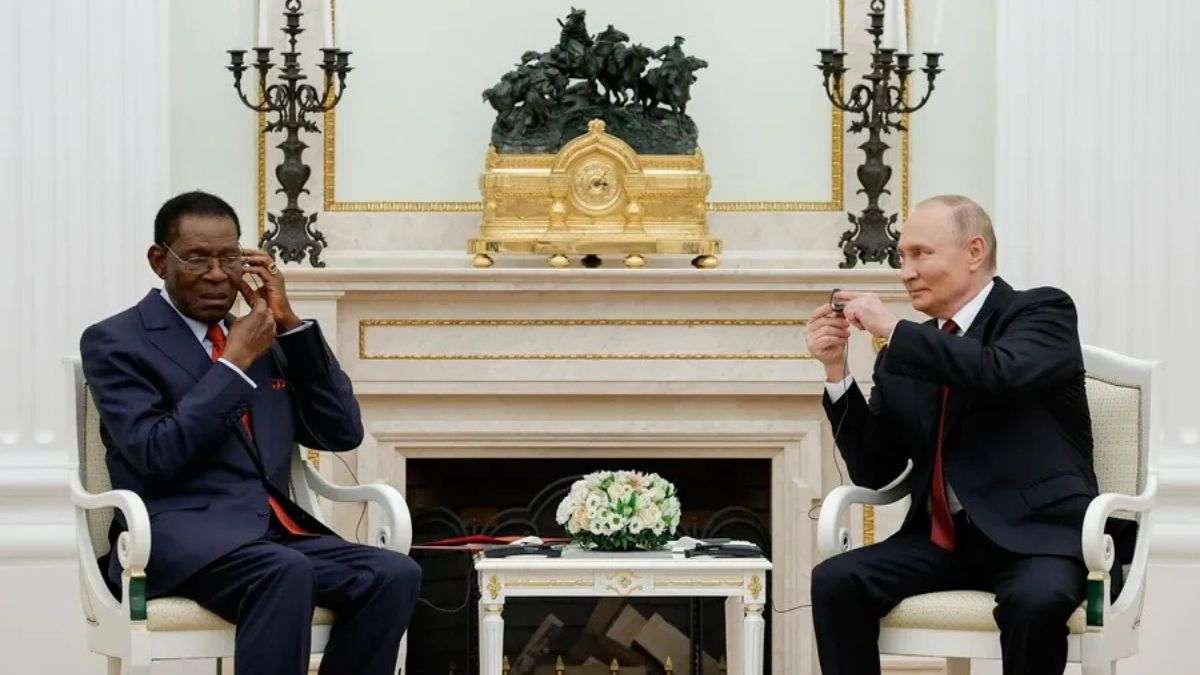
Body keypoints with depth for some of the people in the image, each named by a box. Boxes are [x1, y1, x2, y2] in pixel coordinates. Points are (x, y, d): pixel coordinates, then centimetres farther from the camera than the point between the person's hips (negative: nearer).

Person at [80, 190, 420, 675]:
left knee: (396, 575, -23)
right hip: (180, 535, -6)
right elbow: (158, 454, -10)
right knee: (286, 572, -38)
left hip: (275, 532, 6)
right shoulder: (115, 342, 4)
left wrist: (289, 324, 9)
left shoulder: (265, 341, 22)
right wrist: (234, 363, -6)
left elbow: (342, 433, 15)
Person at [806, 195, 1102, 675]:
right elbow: (873, 472, 13)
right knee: (834, 581, -19)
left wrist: (892, 329, -17)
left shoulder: (1042, 311, 0)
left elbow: (1002, 372, -23)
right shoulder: (904, 355, 14)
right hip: (942, 539, 5)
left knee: (1034, 601, -36)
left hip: (1038, 533, -5)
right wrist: (837, 370, 2)